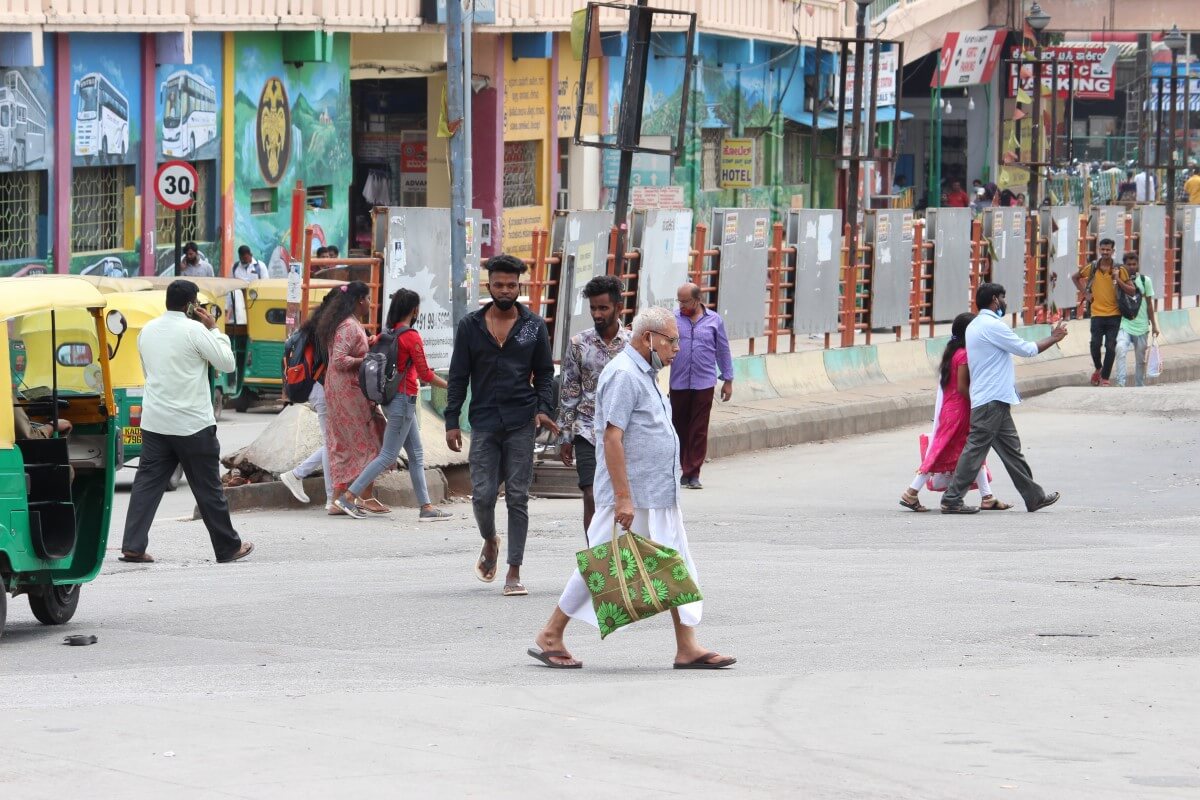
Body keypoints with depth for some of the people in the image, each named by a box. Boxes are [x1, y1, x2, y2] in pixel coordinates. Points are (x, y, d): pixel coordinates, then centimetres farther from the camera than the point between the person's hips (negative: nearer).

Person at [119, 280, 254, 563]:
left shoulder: (147, 330, 8)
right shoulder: (194, 330, -12)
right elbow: (227, 363, -8)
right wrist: (214, 329, 1)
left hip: (154, 421, 5)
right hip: (193, 423, -5)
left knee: (148, 483, 3)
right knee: (208, 488, 5)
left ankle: (133, 546, -8)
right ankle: (228, 548, 15)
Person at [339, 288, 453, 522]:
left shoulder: (390, 333, 8)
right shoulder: (411, 336, -16)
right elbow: (425, 374, -15)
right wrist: (451, 387, -5)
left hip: (391, 396, 9)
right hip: (404, 399, -9)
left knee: (416, 455, 10)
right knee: (388, 455, -4)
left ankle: (426, 507, 9)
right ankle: (351, 493, -5)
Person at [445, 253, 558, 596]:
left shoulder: (534, 325, 7)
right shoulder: (470, 326, 6)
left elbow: (545, 372, 10)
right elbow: (458, 376, 7)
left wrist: (544, 408, -6)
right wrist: (452, 421, 1)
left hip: (521, 424, 0)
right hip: (484, 422, 0)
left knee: (517, 497, -1)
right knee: (483, 495, -4)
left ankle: (514, 573, 1)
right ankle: (490, 542, 29)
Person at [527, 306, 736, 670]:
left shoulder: (644, 375, 17)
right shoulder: (623, 375, -16)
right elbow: (612, 438, -22)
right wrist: (623, 497, -25)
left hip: (660, 498, 10)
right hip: (633, 498, -10)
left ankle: (688, 647, 6)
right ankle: (550, 637, 8)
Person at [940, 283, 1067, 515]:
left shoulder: (975, 326, 18)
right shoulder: (992, 325, -13)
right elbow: (1026, 349, -8)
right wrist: (1053, 339, 5)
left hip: (995, 402, 10)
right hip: (992, 400, -10)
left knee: (1011, 449, 13)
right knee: (976, 448, -9)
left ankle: (1034, 497, 17)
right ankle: (952, 500, -8)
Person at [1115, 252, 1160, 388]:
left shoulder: (1145, 280, 4)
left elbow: (1149, 305, 7)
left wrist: (1154, 325, 7)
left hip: (1141, 326, 2)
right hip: (1125, 324, -2)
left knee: (1141, 359, 9)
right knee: (1121, 349, -27)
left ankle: (1140, 386, 22)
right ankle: (1120, 383, -30)